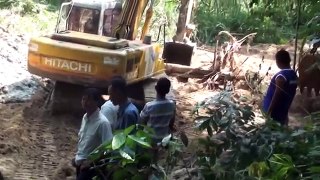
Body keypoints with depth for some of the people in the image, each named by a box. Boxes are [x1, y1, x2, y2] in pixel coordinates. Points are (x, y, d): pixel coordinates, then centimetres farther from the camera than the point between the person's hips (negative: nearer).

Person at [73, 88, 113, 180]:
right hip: (80, 162, 8)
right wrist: (77, 157, 15)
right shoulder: (85, 117, 4)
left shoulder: (102, 122, -22)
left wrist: (90, 161, -21)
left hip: (90, 164, -8)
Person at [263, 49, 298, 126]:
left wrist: (268, 112, -17)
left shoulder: (281, 76, -21)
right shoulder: (294, 75, 6)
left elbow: (276, 96, -22)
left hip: (274, 113, -8)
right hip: (283, 111, 8)